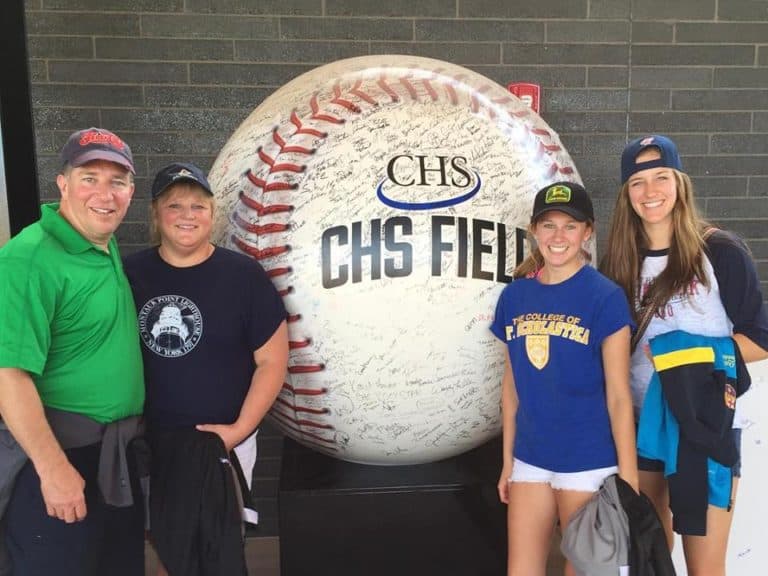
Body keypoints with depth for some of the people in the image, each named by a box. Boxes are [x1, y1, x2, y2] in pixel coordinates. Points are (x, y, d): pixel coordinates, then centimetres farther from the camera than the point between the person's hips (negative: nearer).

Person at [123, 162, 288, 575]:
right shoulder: (130, 274, 0)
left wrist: (240, 429, -11)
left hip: (218, 441, -2)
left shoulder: (243, 275, -8)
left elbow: (272, 361, -7)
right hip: (147, 441, 3)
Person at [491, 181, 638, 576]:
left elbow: (618, 396, -10)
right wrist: (507, 461, 12)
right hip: (529, 459, 4)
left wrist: (628, 480, -10)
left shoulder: (604, 297, -10)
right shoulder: (514, 296, 2)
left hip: (589, 464, -4)